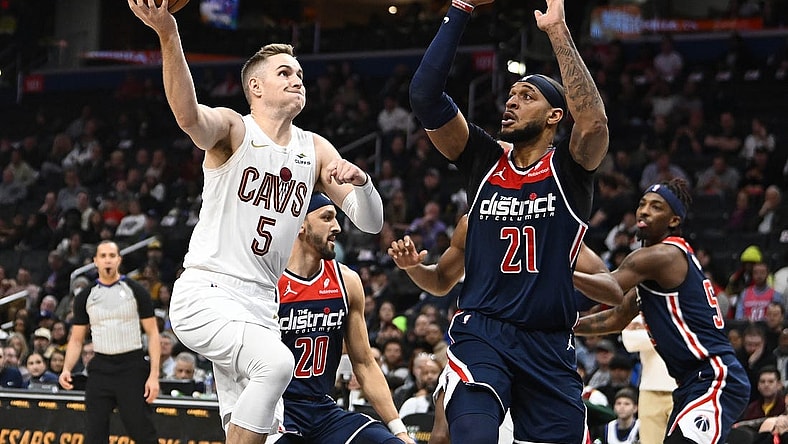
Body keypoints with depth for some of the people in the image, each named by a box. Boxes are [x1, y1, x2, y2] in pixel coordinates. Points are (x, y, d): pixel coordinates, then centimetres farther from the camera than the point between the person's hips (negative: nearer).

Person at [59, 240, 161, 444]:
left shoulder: (135, 291, 1)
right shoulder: (85, 297, 8)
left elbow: (152, 333, 0)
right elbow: (76, 339, 13)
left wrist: (154, 375, -9)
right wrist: (66, 369, -5)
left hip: (132, 368, -3)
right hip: (101, 368, 3)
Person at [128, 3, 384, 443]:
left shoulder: (316, 150, 14)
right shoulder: (233, 129, -4)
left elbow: (371, 221, 10)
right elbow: (188, 115, -29)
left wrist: (359, 181, -14)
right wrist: (169, 37, -46)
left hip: (261, 304, 7)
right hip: (206, 294, -7)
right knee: (276, 362, -31)